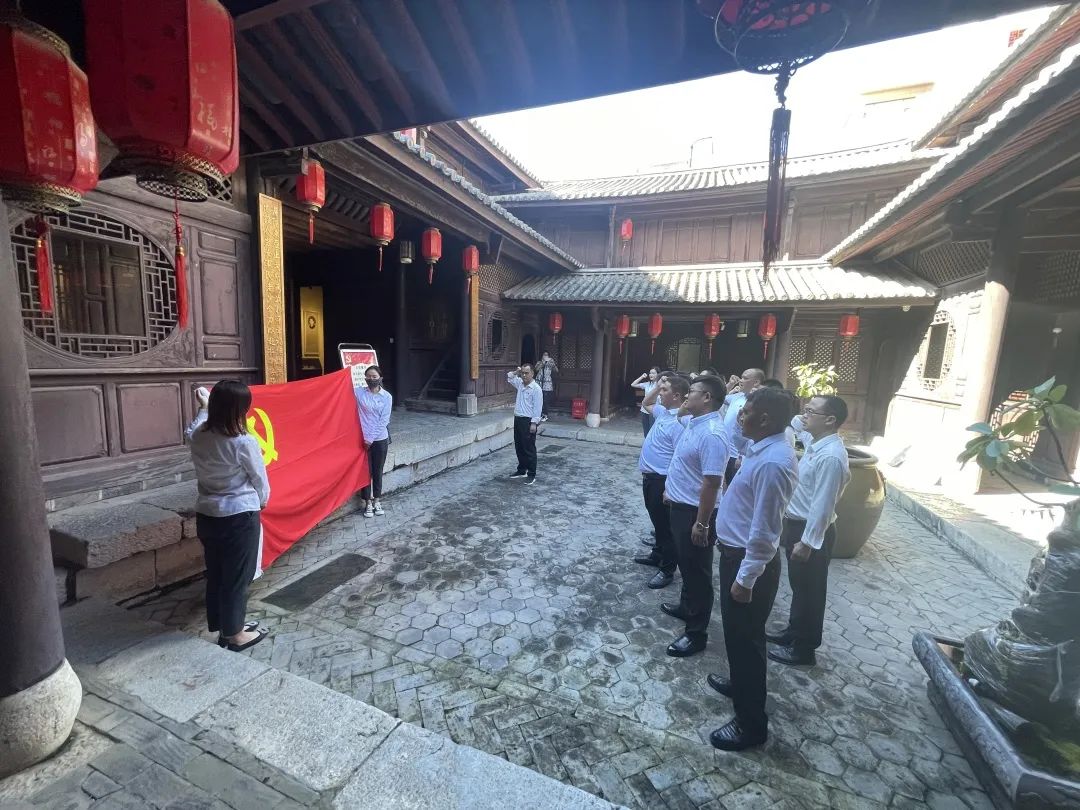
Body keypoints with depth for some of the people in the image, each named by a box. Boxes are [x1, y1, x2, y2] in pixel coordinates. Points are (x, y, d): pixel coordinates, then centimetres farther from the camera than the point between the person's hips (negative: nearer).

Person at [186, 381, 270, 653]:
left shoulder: (198, 436, -3)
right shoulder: (244, 442, -22)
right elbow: (259, 478, -8)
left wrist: (203, 406, 39)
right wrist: (262, 500, 12)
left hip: (206, 514, 7)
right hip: (239, 517, -7)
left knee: (215, 574, 19)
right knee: (236, 577, 9)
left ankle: (222, 627, 36)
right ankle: (235, 634, 25)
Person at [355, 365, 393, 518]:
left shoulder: (386, 396, -3)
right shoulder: (358, 392, 0)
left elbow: (384, 420, -7)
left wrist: (371, 438, -11)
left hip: (380, 439, 0)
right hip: (363, 439, 0)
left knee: (377, 471, 11)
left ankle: (376, 501, 26)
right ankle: (368, 503, 21)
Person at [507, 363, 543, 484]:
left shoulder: (536, 388, -13)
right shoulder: (520, 384, 9)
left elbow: (537, 407, -16)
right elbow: (509, 377, 25)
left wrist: (534, 423, -20)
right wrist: (516, 372, 6)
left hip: (528, 421, -8)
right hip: (518, 419, 8)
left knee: (529, 449, -2)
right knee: (519, 447, 16)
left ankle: (531, 475, 7)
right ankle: (521, 470, 29)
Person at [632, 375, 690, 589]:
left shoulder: (679, 423, -23)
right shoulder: (663, 412, 6)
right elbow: (646, 403, 27)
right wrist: (657, 387, 9)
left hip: (662, 479, -10)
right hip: (650, 476, 10)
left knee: (665, 525, 4)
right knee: (657, 520, 23)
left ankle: (667, 570, 17)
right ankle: (658, 555, 40)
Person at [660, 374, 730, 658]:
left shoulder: (712, 434, -26)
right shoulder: (694, 423, 5)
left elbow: (712, 483, -27)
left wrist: (701, 524, -24)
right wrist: (671, 490, 25)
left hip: (694, 512, -9)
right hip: (680, 506, 10)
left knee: (697, 572, 6)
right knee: (685, 565, 25)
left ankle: (696, 632, 21)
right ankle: (686, 607, 44)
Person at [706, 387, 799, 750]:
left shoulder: (772, 463, -28)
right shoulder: (763, 448, 3)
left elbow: (764, 530, -26)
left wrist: (745, 578, -20)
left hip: (748, 560, -10)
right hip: (737, 552, 10)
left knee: (745, 637, 8)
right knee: (737, 632, 27)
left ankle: (751, 723, 28)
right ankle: (740, 683, 51)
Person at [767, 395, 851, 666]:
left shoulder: (830, 456, -26)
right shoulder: (815, 444, 3)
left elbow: (822, 504, -25)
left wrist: (807, 542, -20)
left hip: (812, 531, -9)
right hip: (796, 523, 9)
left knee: (809, 590, 10)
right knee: (798, 585, 24)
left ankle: (803, 648, 28)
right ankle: (793, 632, 42)